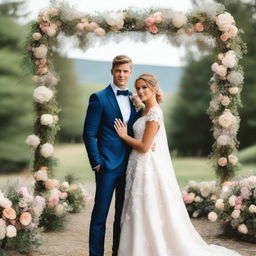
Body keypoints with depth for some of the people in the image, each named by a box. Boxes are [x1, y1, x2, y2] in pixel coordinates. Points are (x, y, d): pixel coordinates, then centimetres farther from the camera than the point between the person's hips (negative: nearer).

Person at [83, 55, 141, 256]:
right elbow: (89, 134, -7)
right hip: (108, 164, -5)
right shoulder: (99, 98, -5)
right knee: (100, 215, 0)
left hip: (130, 164, 6)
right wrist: (96, 162, -12)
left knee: (123, 214, 14)